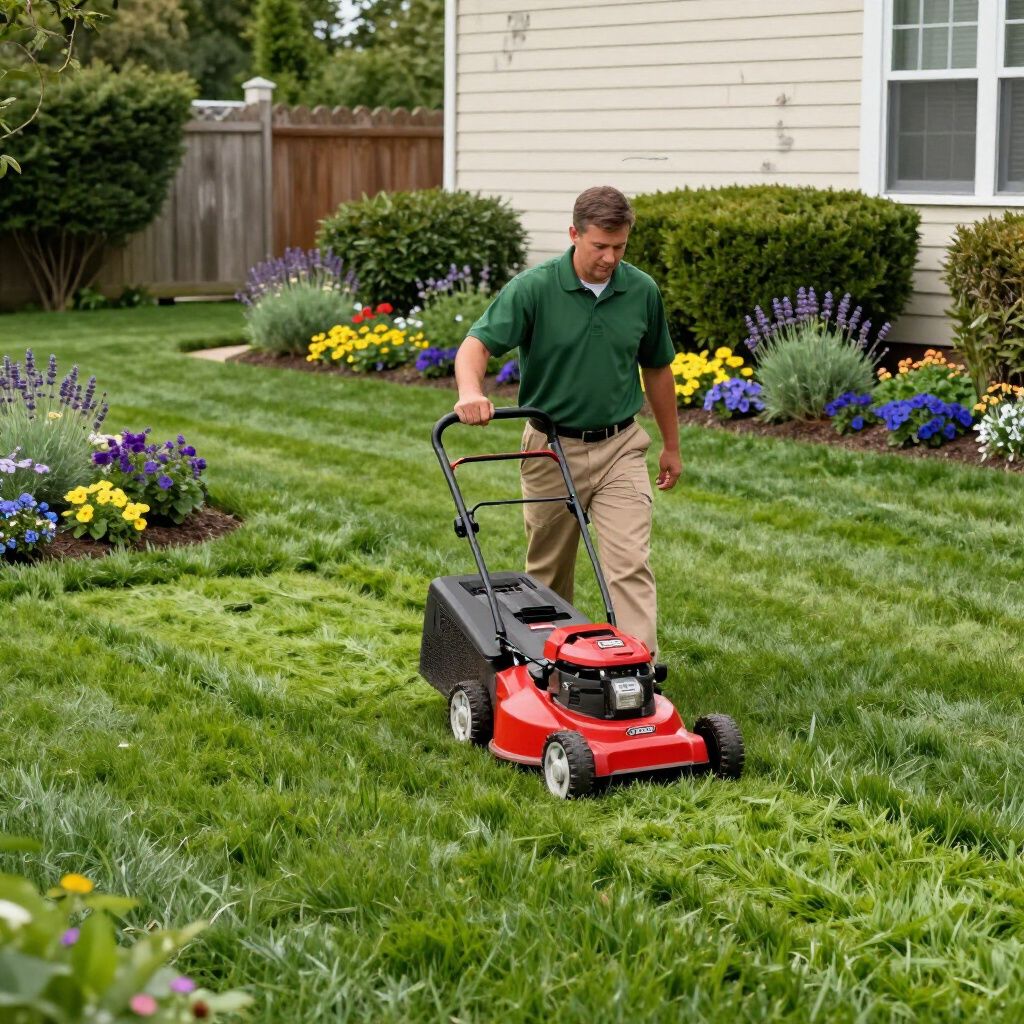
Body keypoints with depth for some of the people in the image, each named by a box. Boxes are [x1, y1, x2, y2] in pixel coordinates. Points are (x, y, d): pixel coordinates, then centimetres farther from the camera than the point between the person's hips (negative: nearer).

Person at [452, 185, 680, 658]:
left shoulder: (642, 291, -2)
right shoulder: (532, 287, -13)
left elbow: (657, 369, 10)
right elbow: (477, 343, -21)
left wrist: (671, 445, 16)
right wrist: (470, 391, -43)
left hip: (619, 447, 1)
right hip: (552, 446, -1)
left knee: (631, 566, -10)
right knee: (548, 572, 14)